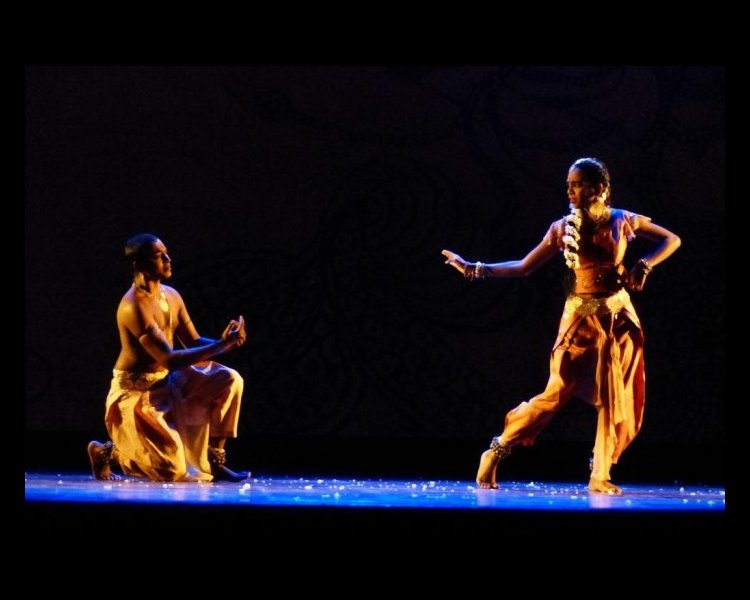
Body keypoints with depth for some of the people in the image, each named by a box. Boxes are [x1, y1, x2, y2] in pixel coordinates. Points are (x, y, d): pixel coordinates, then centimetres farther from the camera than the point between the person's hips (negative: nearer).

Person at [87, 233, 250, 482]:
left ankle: (214, 460, 4)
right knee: (173, 471, -15)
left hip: (167, 382, 9)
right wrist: (222, 345, -30)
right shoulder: (134, 306, -25)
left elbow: (194, 344, 7)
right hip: (135, 392, -9)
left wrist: (224, 341, -14)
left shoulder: (171, 296, 4)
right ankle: (108, 452, 11)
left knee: (229, 380, -4)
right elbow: (169, 359, -29)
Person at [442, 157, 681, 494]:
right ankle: (496, 453, -1)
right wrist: (473, 270, -1)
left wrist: (644, 265, -9)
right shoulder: (563, 228, -1)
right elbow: (524, 267, 4)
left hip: (619, 316, 2)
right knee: (558, 393, -10)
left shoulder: (622, 221, 0)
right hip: (581, 318, -2)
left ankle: (600, 474, 7)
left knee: (617, 398, -3)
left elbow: (672, 240, 7)